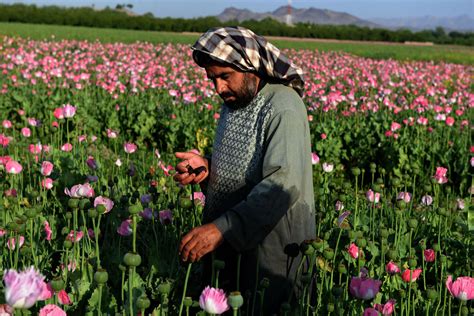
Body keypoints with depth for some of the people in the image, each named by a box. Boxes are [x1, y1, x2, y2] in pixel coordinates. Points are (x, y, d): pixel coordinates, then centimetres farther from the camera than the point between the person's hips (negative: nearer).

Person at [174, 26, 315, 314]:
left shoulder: (283, 108, -20)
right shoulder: (235, 102, 8)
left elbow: (284, 184, -31)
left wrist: (222, 228, -39)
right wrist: (207, 168, -3)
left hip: (270, 250, -8)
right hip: (229, 244, 8)